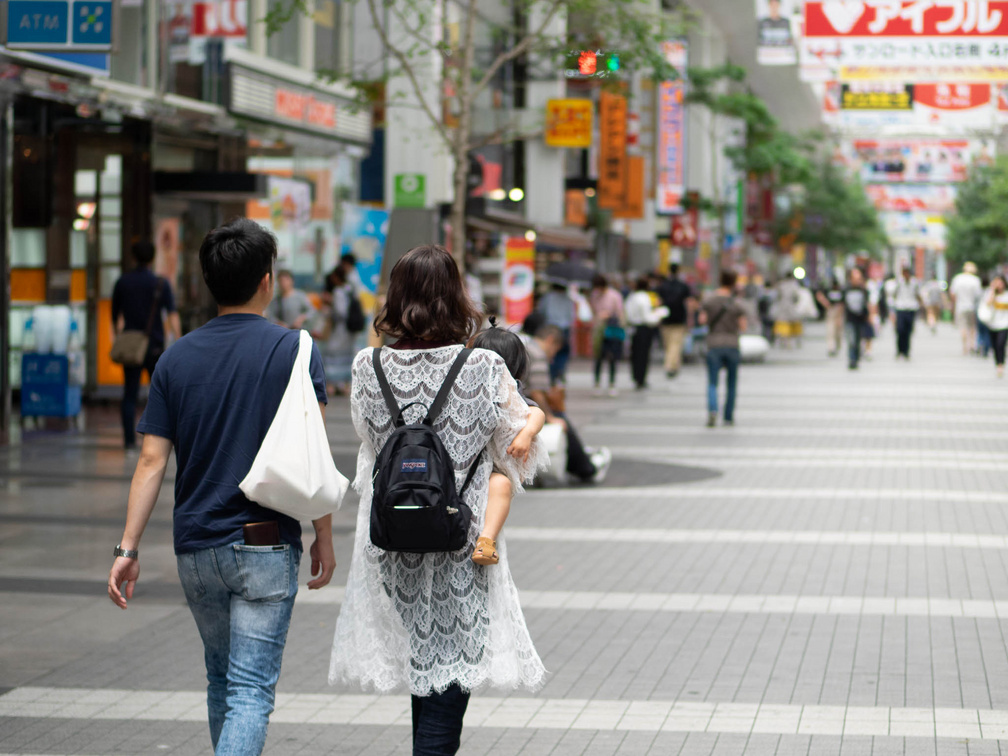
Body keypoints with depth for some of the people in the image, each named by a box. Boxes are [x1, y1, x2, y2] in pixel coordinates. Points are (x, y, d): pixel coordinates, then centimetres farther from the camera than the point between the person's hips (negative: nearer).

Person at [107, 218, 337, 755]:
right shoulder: (293, 350, -5)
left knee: (221, 679, 21)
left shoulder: (177, 358, 4)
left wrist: (128, 548, 1)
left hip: (195, 547, 4)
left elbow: (152, 461, 0)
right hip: (266, 544, -4)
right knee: (250, 689, -6)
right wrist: (324, 537, 0)